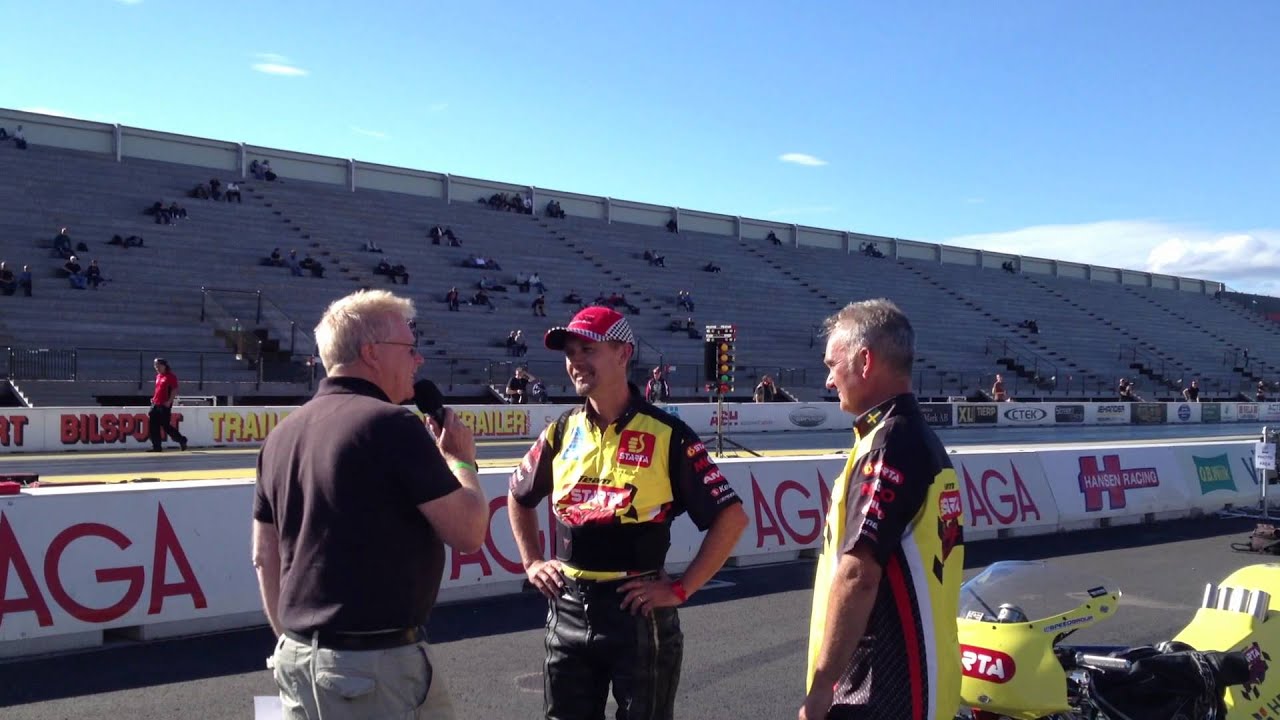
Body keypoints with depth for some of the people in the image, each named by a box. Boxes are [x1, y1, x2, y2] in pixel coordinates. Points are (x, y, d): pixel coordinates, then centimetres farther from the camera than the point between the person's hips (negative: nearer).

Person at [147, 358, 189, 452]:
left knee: (165, 425, -6)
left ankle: (181, 440, 12)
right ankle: (157, 447, 6)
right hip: (155, 404, 8)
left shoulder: (171, 376, -8)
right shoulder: (158, 376, 17)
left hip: (165, 405, -8)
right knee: (153, 426, 2)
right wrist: (154, 398, 16)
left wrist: (169, 401, -20)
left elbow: (175, 390, -13)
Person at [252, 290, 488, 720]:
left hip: (297, 660, 8)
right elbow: (468, 534, -13)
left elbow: (265, 557, 13)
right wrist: (461, 459, 4)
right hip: (374, 665, -7)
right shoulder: (392, 426, -16)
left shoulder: (283, 435, 7)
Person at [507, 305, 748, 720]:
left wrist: (681, 589, -12)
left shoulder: (666, 435, -11)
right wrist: (532, 562, 12)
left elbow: (731, 517, -11)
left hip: (638, 609, -4)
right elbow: (519, 496, 21)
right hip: (567, 609, 5)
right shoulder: (562, 432, 4)